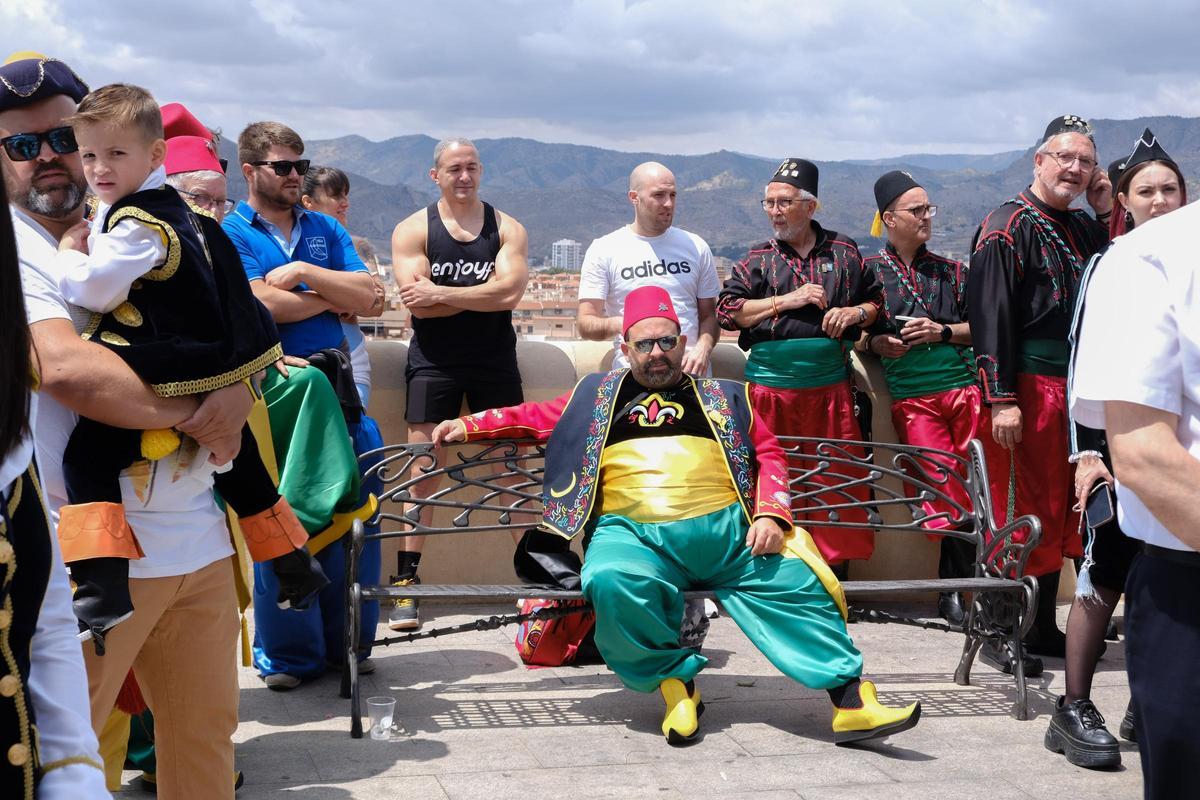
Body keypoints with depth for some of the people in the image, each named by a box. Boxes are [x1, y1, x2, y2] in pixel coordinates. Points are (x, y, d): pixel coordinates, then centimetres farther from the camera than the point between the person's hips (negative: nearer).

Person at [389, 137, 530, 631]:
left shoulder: (507, 229, 3)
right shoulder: (413, 231, 1)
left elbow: (509, 293, -14)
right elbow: (417, 302, -13)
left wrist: (442, 292, -16)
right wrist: (484, 293, -11)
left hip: (495, 362, 1)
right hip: (433, 363, -1)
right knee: (422, 468, -2)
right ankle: (407, 583, 2)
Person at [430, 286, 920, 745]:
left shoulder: (722, 397, 22)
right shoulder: (597, 396, 24)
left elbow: (768, 453, 17)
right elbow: (537, 418, 28)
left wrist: (771, 515, 0)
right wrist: (469, 426, 17)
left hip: (725, 531, 1)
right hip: (634, 534, -1)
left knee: (797, 584, -20)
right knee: (612, 583, -34)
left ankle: (851, 702, -12)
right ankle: (674, 683, -13)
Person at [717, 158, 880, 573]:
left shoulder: (843, 252, 11)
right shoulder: (758, 259, 8)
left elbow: (877, 301, 19)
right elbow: (727, 310, -2)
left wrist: (856, 312, -3)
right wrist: (786, 301, -9)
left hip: (831, 386, 1)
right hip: (769, 388, -1)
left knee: (842, 480, 1)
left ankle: (839, 565, 10)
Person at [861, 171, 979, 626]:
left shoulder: (951, 271, 15)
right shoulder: (868, 271, 9)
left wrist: (942, 332, -4)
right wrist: (877, 343, -9)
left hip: (964, 387, 3)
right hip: (911, 396, -2)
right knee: (947, 485, -11)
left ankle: (954, 587, 8)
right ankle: (960, 584, 1)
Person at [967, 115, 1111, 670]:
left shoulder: (1083, 228, 16)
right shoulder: (1007, 228, -8)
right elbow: (989, 316, -16)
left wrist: (1108, 215, 6)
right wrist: (1001, 400, -22)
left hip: (1076, 387, 8)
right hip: (1027, 388, -8)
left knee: (1061, 509, 13)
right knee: (1021, 512, -4)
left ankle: (1043, 628, 25)